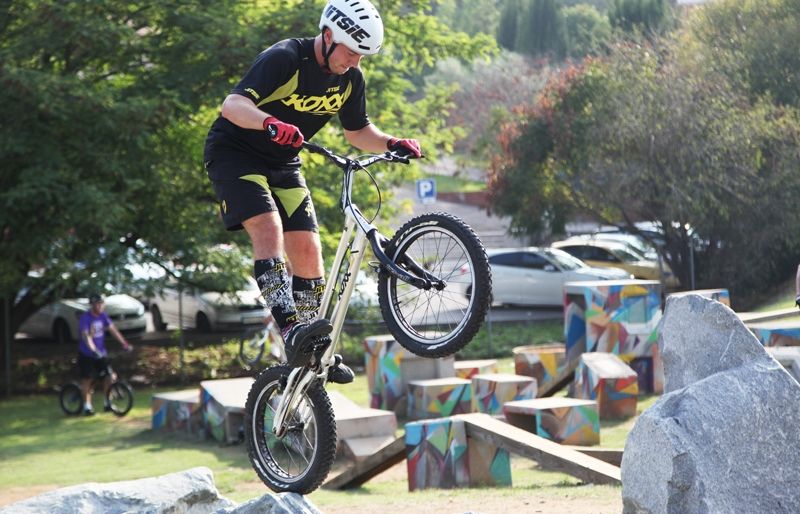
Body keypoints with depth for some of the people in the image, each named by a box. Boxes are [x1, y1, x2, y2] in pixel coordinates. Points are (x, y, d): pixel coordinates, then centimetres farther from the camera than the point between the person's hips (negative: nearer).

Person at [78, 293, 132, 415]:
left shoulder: (103, 316, 1)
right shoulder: (85, 318, -17)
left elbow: (113, 329, 0)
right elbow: (86, 335, -29)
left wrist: (124, 344, -9)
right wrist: (93, 349, -44)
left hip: (101, 353, 5)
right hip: (86, 354, -5)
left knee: (109, 376, -4)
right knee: (87, 379, -1)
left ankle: (107, 402, 9)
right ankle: (87, 406, 10)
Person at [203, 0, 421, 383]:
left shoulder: (350, 78, -5)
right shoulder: (284, 59, -26)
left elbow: (357, 131, 10)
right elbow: (233, 105, -38)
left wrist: (392, 144, -10)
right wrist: (271, 123, -58)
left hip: (282, 163, 7)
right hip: (234, 153, -7)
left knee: (306, 248, -2)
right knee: (268, 226, -28)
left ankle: (313, 352, 7)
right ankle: (291, 329, -37)